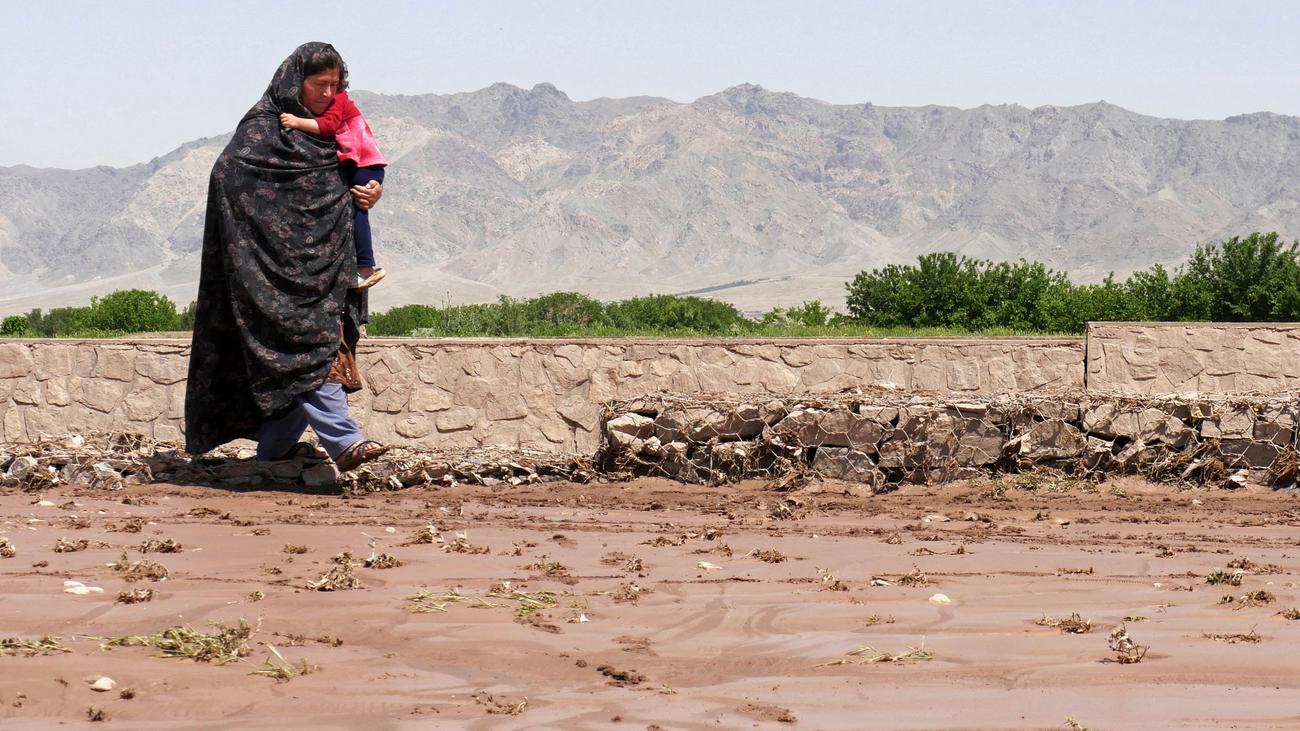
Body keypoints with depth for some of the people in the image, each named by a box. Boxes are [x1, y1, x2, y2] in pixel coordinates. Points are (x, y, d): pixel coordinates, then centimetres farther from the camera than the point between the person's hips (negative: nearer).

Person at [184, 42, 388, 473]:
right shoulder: (263, 126, -5)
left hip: (322, 261, 8)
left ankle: (276, 445, 16)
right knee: (309, 342, -17)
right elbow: (227, 174, -15)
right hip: (281, 262, -8)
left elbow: (358, 175, 25)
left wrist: (371, 192, 1)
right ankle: (343, 442, -27)